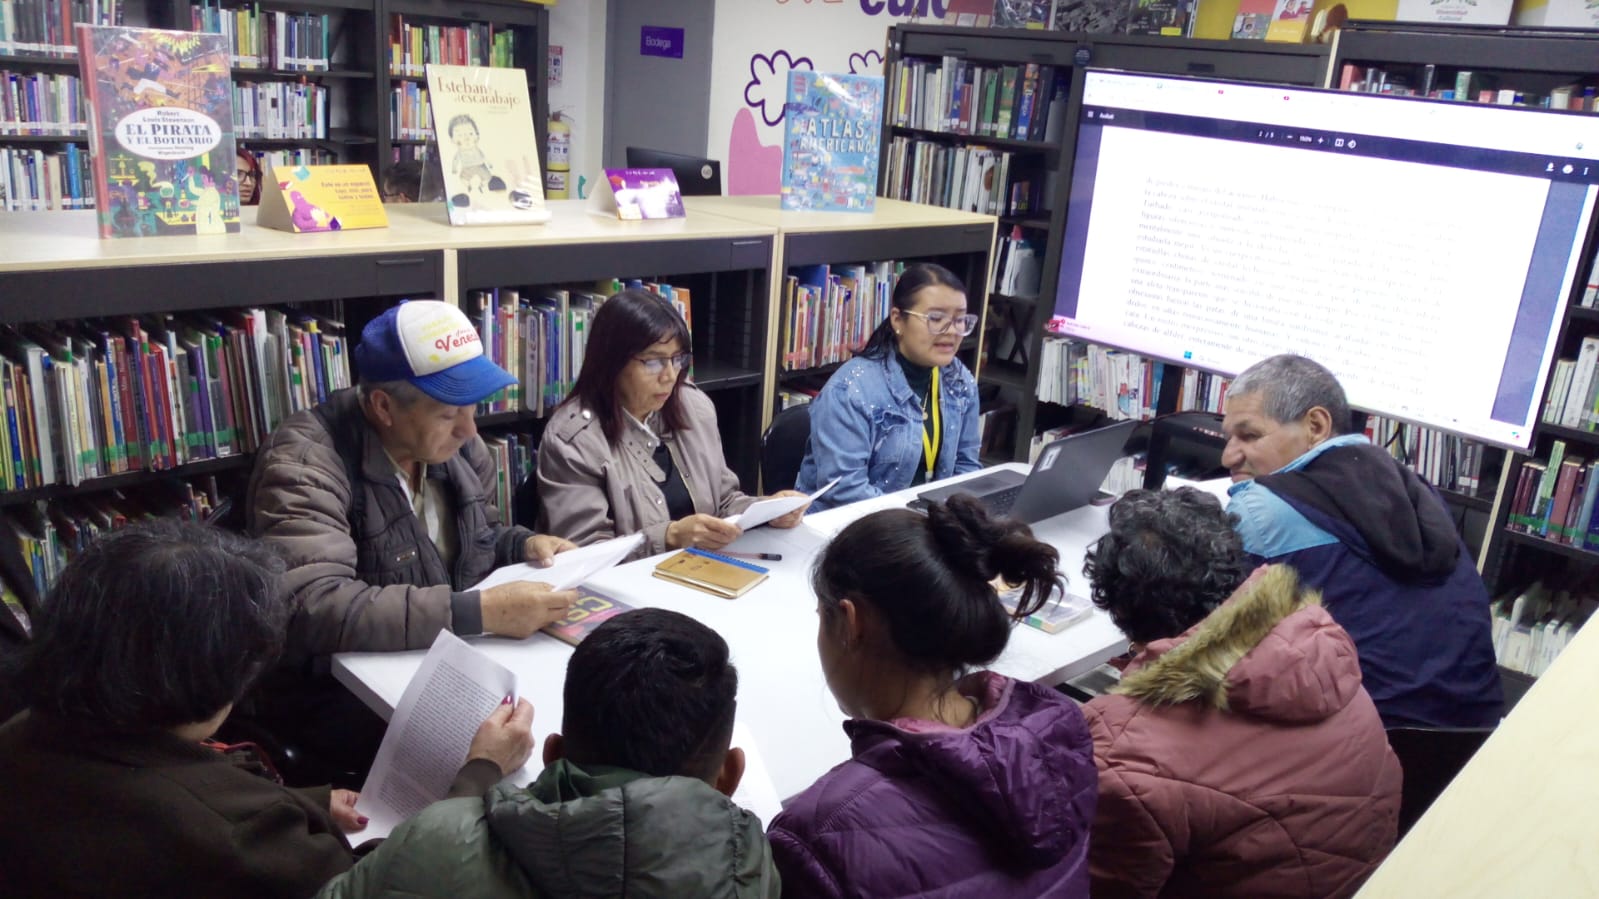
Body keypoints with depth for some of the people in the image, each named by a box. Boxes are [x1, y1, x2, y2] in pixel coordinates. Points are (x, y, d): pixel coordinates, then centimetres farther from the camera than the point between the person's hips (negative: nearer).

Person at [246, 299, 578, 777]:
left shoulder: (455, 443, 1)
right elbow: (311, 608, -35)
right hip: (335, 693, -7)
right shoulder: (303, 464, -22)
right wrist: (480, 612, -38)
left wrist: (524, 544, -4)